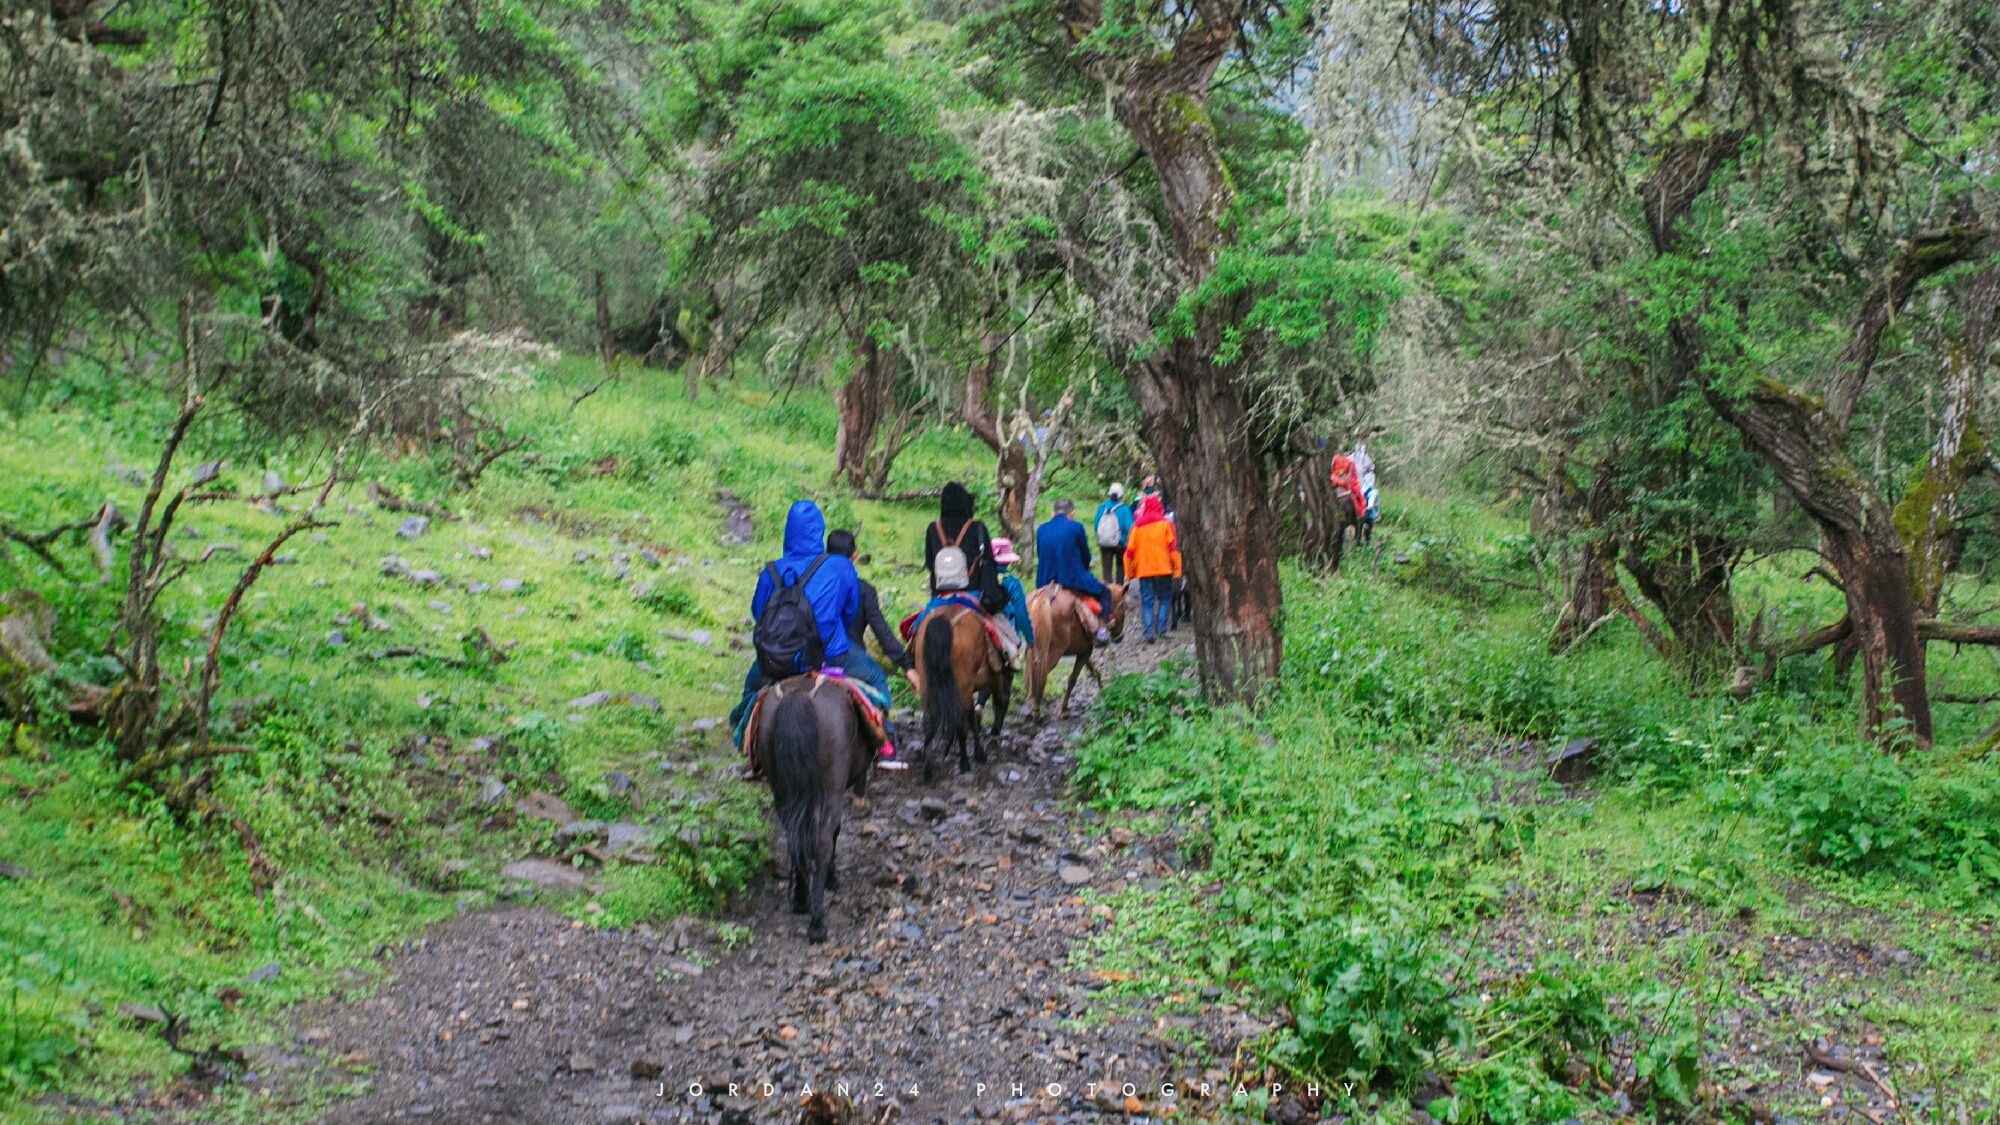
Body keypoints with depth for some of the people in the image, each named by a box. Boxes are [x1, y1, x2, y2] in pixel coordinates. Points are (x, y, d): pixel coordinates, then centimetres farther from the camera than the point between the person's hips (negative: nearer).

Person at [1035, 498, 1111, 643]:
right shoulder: (1076, 528, -6)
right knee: (1103, 592, 14)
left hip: (1045, 581, 5)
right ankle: (1101, 630, 3)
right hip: (1073, 580, -5)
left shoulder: (1041, 530, 5)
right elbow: (1086, 557, 3)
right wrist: (1083, 570, 24)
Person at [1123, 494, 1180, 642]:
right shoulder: (1165, 524, -1)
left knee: (1147, 602, 3)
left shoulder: (1136, 526, 3)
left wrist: (1129, 572, 11)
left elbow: (1129, 551, 3)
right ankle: (1162, 629, 4)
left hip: (1143, 570, 1)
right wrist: (1177, 568, -1)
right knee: (1164, 599, 11)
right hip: (1163, 569, -1)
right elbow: (1173, 547, -6)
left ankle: (1148, 634, -5)